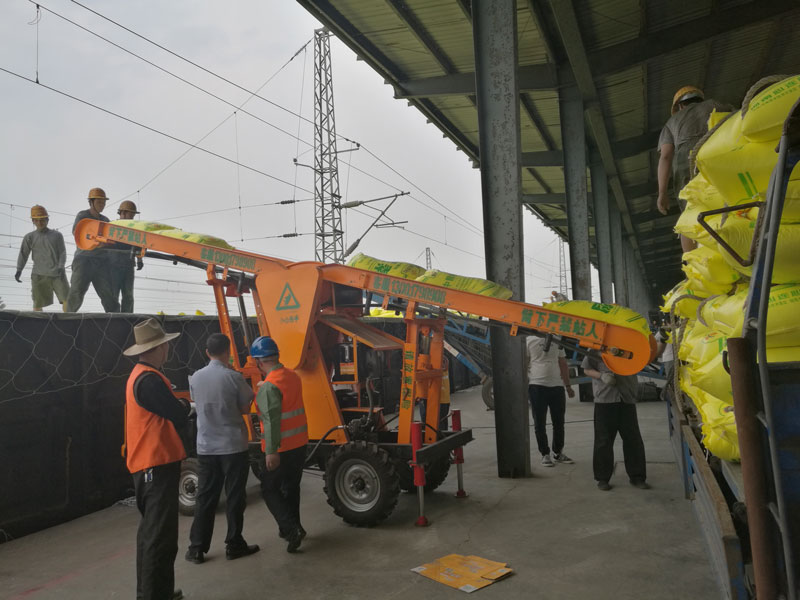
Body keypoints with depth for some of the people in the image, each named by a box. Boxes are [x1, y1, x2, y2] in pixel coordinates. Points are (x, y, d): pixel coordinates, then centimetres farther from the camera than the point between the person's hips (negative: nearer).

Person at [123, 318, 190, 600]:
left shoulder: (141, 375, 14)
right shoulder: (149, 379, -21)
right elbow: (178, 416, -19)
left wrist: (176, 406, 0)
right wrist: (184, 407, 1)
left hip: (148, 463, 11)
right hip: (157, 464, -11)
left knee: (151, 530, 20)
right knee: (160, 534, -5)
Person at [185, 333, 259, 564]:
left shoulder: (195, 378, -1)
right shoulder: (234, 377, -14)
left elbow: (198, 405, 13)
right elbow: (245, 408, -5)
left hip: (206, 447, 4)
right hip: (233, 446, -4)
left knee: (205, 498, 12)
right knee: (234, 497, 7)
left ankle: (196, 548, 16)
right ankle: (234, 545, 16)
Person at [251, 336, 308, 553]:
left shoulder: (269, 387, -20)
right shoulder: (293, 376, 4)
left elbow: (272, 421, -25)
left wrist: (271, 451, -24)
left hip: (280, 448, -7)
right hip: (299, 443, 8)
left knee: (270, 489, 7)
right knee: (291, 487, 20)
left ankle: (291, 529, -3)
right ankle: (291, 527, 31)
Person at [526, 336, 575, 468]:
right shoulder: (529, 340, -1)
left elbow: (563, 365, 17)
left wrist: (568, 386, 14)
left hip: (557, 386, 4)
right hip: (537, 386, -4)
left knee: (559, 422, 11)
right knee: (540, 423, 2)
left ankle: (558, 453, 25)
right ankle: (545, 454, 14)